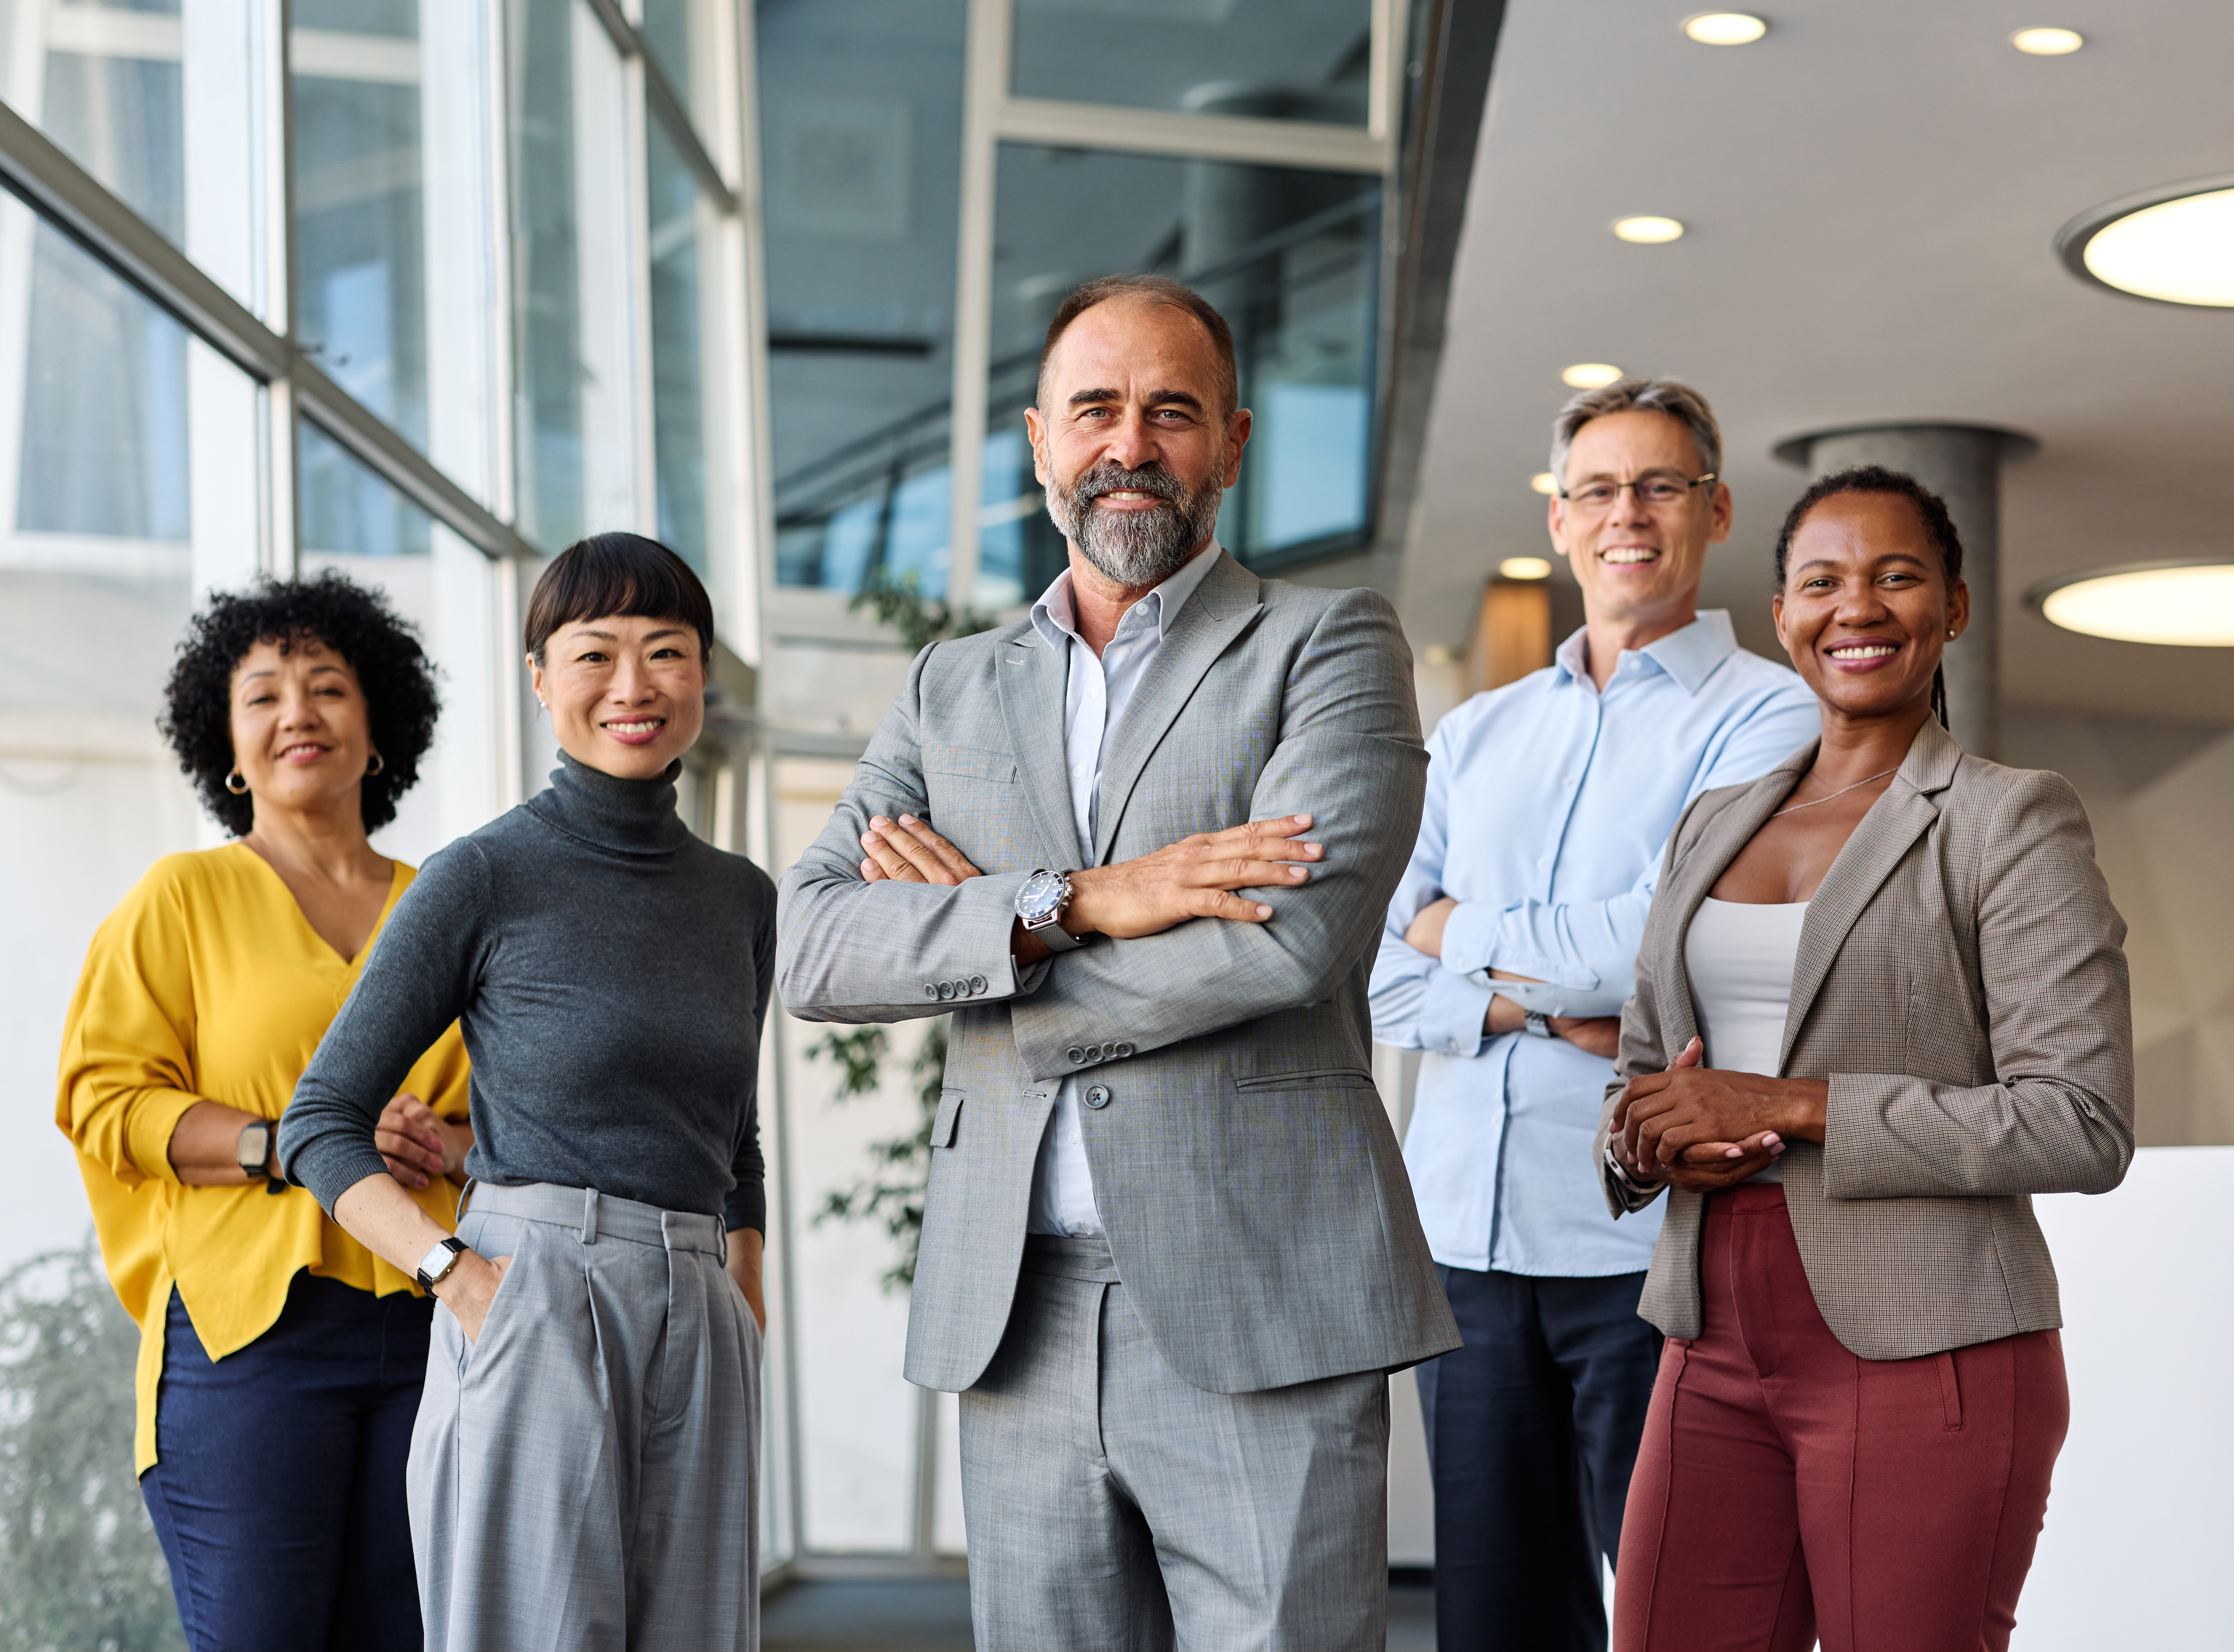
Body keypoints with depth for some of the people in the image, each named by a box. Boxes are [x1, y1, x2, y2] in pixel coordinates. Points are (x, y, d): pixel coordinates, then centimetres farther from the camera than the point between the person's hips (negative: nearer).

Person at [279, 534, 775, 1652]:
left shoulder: (743, 900, 14)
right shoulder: (485, 878, -2)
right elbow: (320, 1124, -1)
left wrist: (750, 1335, 13)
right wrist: (456, 1273, -14)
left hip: (697, 1345, 5)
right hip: (532, 1319, -5)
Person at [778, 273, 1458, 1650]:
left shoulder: (1329, 644, 3)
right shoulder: (954, 689, 16)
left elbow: (1297, 936, -13)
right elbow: (814, 951, 2)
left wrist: (969, 930, -4)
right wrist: (1072, 904, -13)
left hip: (1258, 1305, -4)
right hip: (1016, 1316, 4)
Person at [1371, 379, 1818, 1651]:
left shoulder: (1768, 716, 1)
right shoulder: (1475, 734, 17)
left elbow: (1666, 949, -12)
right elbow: (1383, 977, 9)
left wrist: (1466, 937, 2)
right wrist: (1539, 1004, -10)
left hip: (1649, 1248, -5)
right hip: (1466, 1235, 5)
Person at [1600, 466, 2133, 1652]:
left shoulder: (2011, 822, -3)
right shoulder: (1716, 825, 15)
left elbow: (2085, 1126, -12)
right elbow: (1638, 1075, 21)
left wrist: (1794, 1107, -16)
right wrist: (1651, 1145, -4)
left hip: (1925, 1356, -5)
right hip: (1717, 1350, 5)